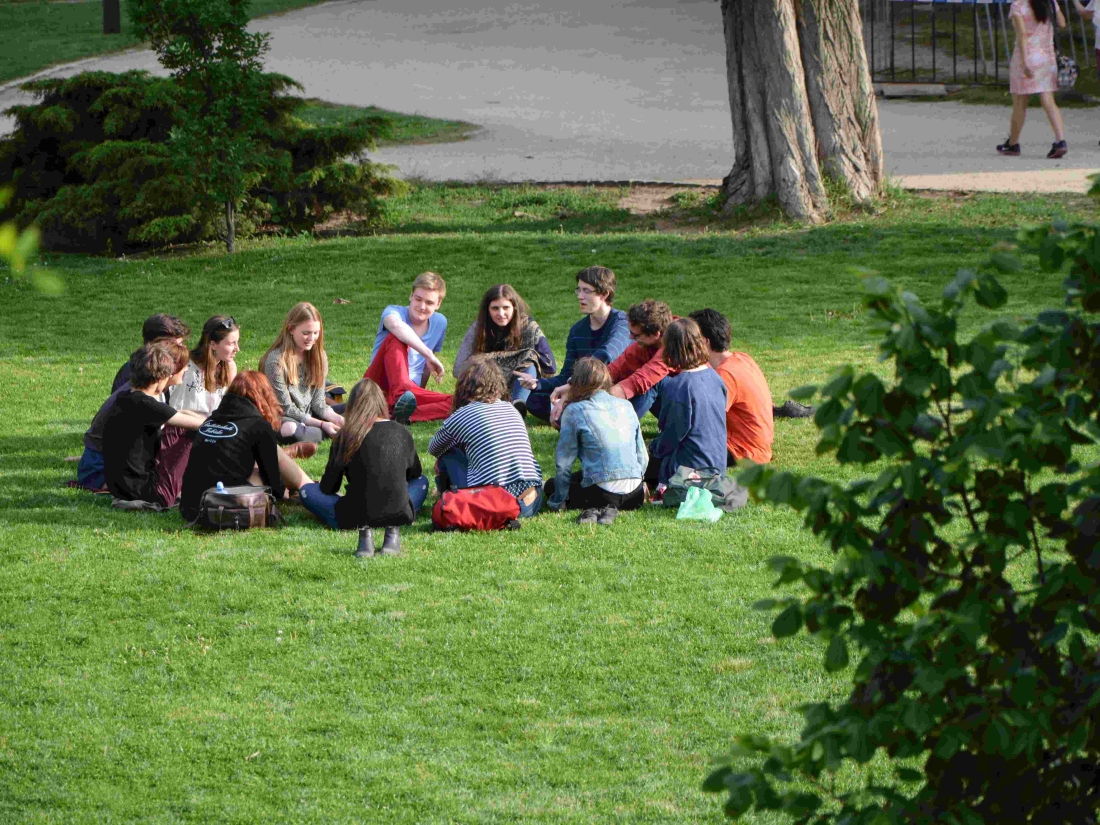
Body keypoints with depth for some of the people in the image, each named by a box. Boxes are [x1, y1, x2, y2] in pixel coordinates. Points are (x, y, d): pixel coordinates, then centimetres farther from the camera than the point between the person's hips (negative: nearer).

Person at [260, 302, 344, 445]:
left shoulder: (319, 357, 3)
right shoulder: (276, 361, -17)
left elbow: (318, 403, 3)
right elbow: (286, 409, -16)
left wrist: (336, 418, -18)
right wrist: (322, 425, -22)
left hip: (308, 417, 6)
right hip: (281, 420, -6)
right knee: (290, 430, -40)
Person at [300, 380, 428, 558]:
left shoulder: (346, 436, -1)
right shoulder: (402, 433, 7)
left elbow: (328, 487, 6)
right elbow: (414, 473, 25)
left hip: (357, 516, -3)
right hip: (399, 514, 3)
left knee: (307, 491, 20)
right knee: (421, 481, 34)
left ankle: (363, 530, -5)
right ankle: (393, 530, 1)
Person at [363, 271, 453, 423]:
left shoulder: (440, 322, 12)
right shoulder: (394, 311, -6)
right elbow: (396, 325, -32)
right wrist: (429, 354, -39)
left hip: (411, 390, 4)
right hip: (380, 386, -4)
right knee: (397, 338, -31)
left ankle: (402, 413, -47)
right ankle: (402, 395, -58)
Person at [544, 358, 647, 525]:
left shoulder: (574, 411, -3)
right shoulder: (626, 406, 10)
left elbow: (564, 462, -1)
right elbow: (642, 456, 14)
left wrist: (558, 501, 9)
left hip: (601, 492, -4)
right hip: (634, 495, 4)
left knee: (551, 486, 23)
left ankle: (593, 509, -5)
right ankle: (607, 508, 6)